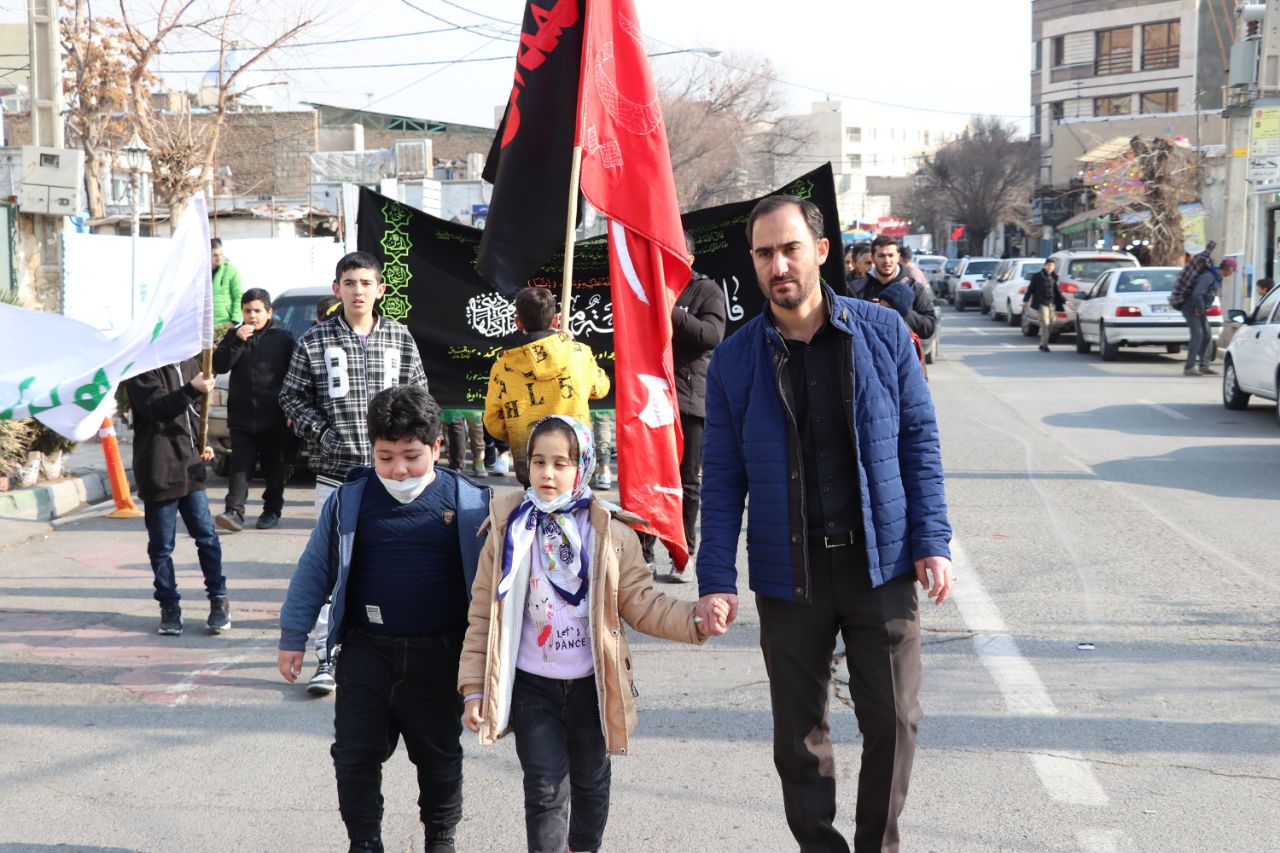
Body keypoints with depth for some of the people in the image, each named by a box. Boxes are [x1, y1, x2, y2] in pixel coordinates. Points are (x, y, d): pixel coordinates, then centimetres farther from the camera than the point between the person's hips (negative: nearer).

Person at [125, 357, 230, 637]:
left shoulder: (186, 363, 11)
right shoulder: (142, 370, -11)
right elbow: (158, 407, -26)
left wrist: (202, 443, 11)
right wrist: (193, 390, -38)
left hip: (190, 466, 5)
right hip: (158, 473, -5)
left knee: (207, 535, 6)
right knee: (161, 545, 4)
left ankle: (219, 600, 16)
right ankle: (169, 606, 15)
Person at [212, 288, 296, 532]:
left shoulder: (283, 338, -1)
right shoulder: (234, 336, 7)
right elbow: (219, 365, -5)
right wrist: (237, 341, -15)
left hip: (273, 418, -1)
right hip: (241, 417, 2)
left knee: (274, 467, 9)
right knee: (240, 466, -5)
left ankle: (272, 510, 21)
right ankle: (234, 512, -11)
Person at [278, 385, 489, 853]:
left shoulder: (468, 502, -5)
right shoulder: (349, 500, -2)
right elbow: (313, 569, 6)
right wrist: (293, 637, 6)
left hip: (438, 656, -1)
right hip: (366, 651, 1)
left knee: (439, 754, 13)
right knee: (356, 753, 4)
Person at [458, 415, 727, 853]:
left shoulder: (611, 535, -5)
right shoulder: (509, 533, -5)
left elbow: (642, 604, -3)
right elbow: (483, 615, -2)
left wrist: (695, 621, -20)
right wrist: (474, 687, -4)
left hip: (591, 685, 1)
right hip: (532, 686, -1)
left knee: (591, 782, 18)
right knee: (546, 790, -2)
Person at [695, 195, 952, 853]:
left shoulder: (883, 333, -2)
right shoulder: (735, 360, -1)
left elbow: (919, 441, 3)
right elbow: (721, 479, 1)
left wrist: (932, 542, -4)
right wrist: (717, 580, -6)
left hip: (881, 564, 0)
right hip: (789, 574, 1)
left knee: (893, 719, 3)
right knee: (798, 736, 8)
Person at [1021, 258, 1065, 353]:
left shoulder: (1054, 277, 10)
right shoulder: (1037, 276, -3)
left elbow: (1058, 291, 16)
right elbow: (1030, 289, -1)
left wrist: (1063, 301, 11)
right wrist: (1026, 300, -5)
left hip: (1051, 304, 5)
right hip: (1041, 303, -5)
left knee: (1050, 324, 5)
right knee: (1045, 323, -14)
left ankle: (1043, 344, 18)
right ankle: (1044, 345, -13)